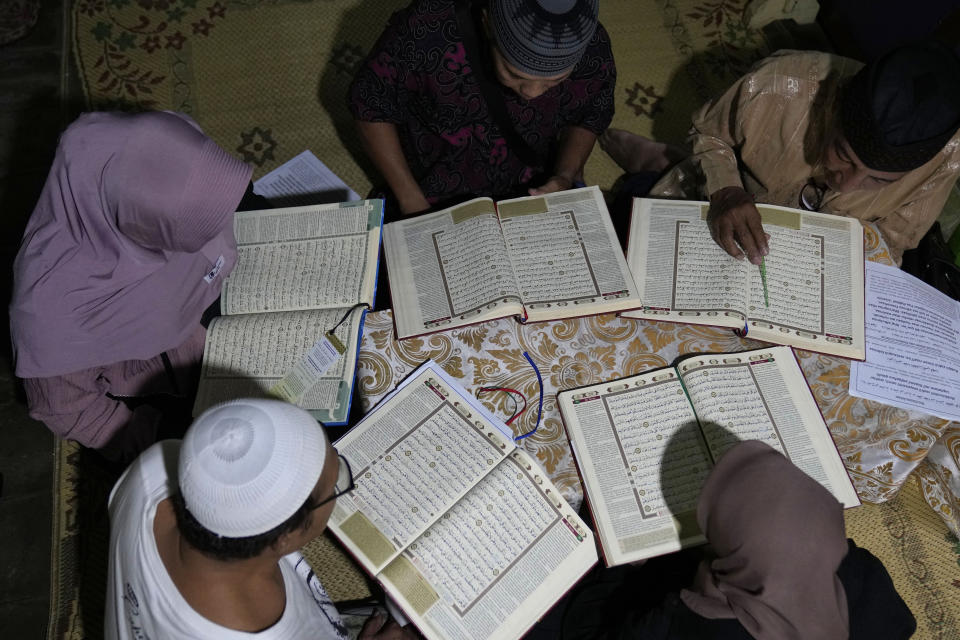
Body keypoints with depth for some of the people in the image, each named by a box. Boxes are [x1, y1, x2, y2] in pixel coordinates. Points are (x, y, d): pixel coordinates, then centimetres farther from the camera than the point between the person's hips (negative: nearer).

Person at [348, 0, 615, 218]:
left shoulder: (593, 52, -22)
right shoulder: (425, 32, -31)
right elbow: (371, 108, -15)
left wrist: (566, 177, -18)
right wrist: (411, 201, -17)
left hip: (534, 191, 2)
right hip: (434, 201, -1)